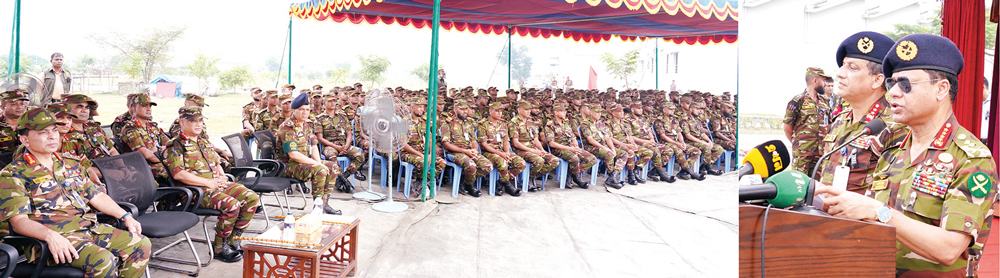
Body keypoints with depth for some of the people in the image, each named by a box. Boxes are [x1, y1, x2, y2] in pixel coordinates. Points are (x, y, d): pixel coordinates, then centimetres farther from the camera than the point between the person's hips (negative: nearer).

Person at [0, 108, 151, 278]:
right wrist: (50, 236, -32)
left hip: (90, 228, 7)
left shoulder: (70, 165, 20)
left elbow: (96, 196, 21)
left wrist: (125, 216, 7)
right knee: (103, 260, -32)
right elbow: (18, 221, -13)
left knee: (142, 244, -11)